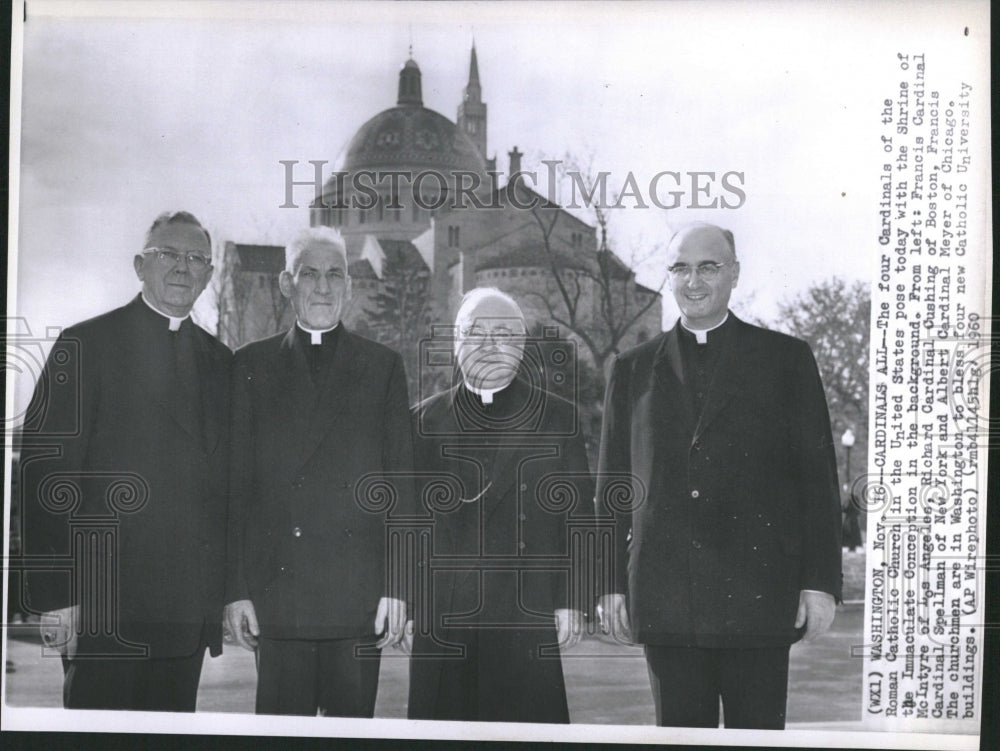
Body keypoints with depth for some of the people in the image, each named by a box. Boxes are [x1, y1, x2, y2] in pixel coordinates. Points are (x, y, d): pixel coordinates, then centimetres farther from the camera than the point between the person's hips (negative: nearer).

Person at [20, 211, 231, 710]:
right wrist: (56, 595, -12)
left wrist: (232, 591, 9)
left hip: (190, 610, 5)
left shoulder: (220, 362, 15)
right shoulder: (86, 345, -1)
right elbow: (46, 472, -7)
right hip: (104, 604, -5)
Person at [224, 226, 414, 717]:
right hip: (276, 593, 0)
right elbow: (238, 484, 6)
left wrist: (395, 585, -2)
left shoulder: (383, 367, 10)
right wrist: (235, 588, -1)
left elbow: (399, 486, 6)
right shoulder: (252, 365, 10)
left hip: (359, 594, 0)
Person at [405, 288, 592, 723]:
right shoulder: (425, 421, 12)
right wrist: (407, 606, 7)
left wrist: (570, 602, -1)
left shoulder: (557, 419, 8)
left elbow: (577, 517, 5)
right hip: (443, 618, 2)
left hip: (527, 617, -1)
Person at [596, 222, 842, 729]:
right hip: (664, 601, 2)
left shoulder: (786, 359, 7)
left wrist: (821, 582, -3)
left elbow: (817, 477, 4)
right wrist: (611, 584, 7)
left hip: (757, 594, -2)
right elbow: (611, 486, 13)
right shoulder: (633, 369, 13)